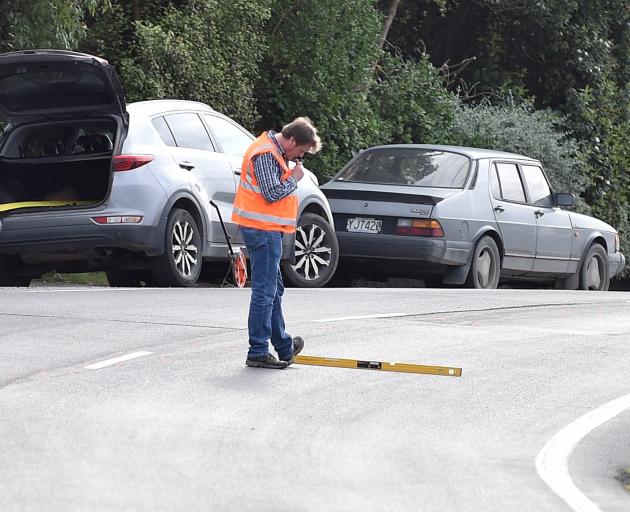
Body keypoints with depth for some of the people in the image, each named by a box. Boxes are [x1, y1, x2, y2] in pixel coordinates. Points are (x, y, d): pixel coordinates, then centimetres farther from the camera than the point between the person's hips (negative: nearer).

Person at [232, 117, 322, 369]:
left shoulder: (275, 152, 16)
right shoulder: (265, 154, -16)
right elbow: (272, 193, -21)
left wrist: (289, 173, 4)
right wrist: (294, 179, -9)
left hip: (268, 231, 11)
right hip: (262, 231, -11)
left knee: (273, 290, 20)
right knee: (264, 291, -9)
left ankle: (284, 346, 32)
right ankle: (257, 352, -7)